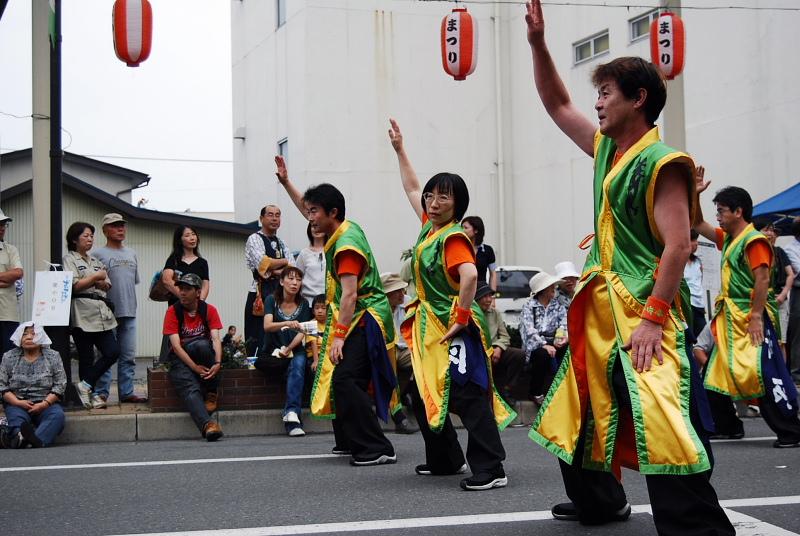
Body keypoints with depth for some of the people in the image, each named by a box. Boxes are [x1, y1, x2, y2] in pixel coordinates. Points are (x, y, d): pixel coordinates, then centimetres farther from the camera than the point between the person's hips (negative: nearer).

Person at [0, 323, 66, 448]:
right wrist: (18, 402, -12)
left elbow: (60, 385, 2)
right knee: (16, 416, -33)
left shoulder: (53, 357, 8)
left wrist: (44, 404, -13)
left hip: (46, 404, -1)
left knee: (57, 415, -34)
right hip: (17, 403, 1)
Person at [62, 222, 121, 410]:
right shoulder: (69, 259, 1)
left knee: (113, 352, -5)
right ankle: (90, 394, 5)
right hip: (82, 314, -7)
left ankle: (86, 385, 3)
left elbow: (107, 285, 18)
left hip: (102, 313, 7)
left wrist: (100, 282, -3)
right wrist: (96, 277, -2)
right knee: (86, 358, -4)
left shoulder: (95, 261, 22)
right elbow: (74, 285, -11)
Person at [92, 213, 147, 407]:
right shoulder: (97, 254, -3)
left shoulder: (131, 254, 17)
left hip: (129, 312, 6)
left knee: (128, 356, 8)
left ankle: (126, 392, 14)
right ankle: (100, 394, 0)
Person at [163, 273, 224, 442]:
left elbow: (215, 339, -9)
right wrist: (195, 367, -25)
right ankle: (207, 425, -53)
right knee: (190, 388, -31)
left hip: (202, 353, 1)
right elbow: (176, 345, -13)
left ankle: (211, 393, -20)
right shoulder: (173, 311, -4)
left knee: (202, 344, -35)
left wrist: (217, 363, -29)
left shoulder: (209, 310, 1)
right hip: (180, 358, -1)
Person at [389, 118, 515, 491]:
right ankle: (445, 460, 29)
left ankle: (491, 470, -13)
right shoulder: (429, 226, 10)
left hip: (455, 331, -10)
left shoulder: (453, 236, -15)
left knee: (469, 397, -13)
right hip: (430, 329, 10)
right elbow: (412, 189, 25)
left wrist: (461, 318, -26)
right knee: (423, 397, 17)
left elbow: (469, 274, -31)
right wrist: (399, 149, 28)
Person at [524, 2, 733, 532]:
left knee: (658, 420, -21)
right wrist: (538, 43, 13)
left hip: (641, 313, -9)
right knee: (579, 409, 19)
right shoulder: (607, 150, 12)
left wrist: (653, 319, -24)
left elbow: (678, 246, -18)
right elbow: (558, 106, 23)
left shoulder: (661, 163, -13)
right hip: (599, 309, 10)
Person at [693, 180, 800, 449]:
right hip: (732, 319, 10)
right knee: (719, 372, 11)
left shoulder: (754, 240, -12)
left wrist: (756, 317, -24)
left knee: (767, 375, -10)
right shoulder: (728, 238, 15)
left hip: (753, 319, -10)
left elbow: (762, 280, -19)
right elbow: (698, 225, 25)